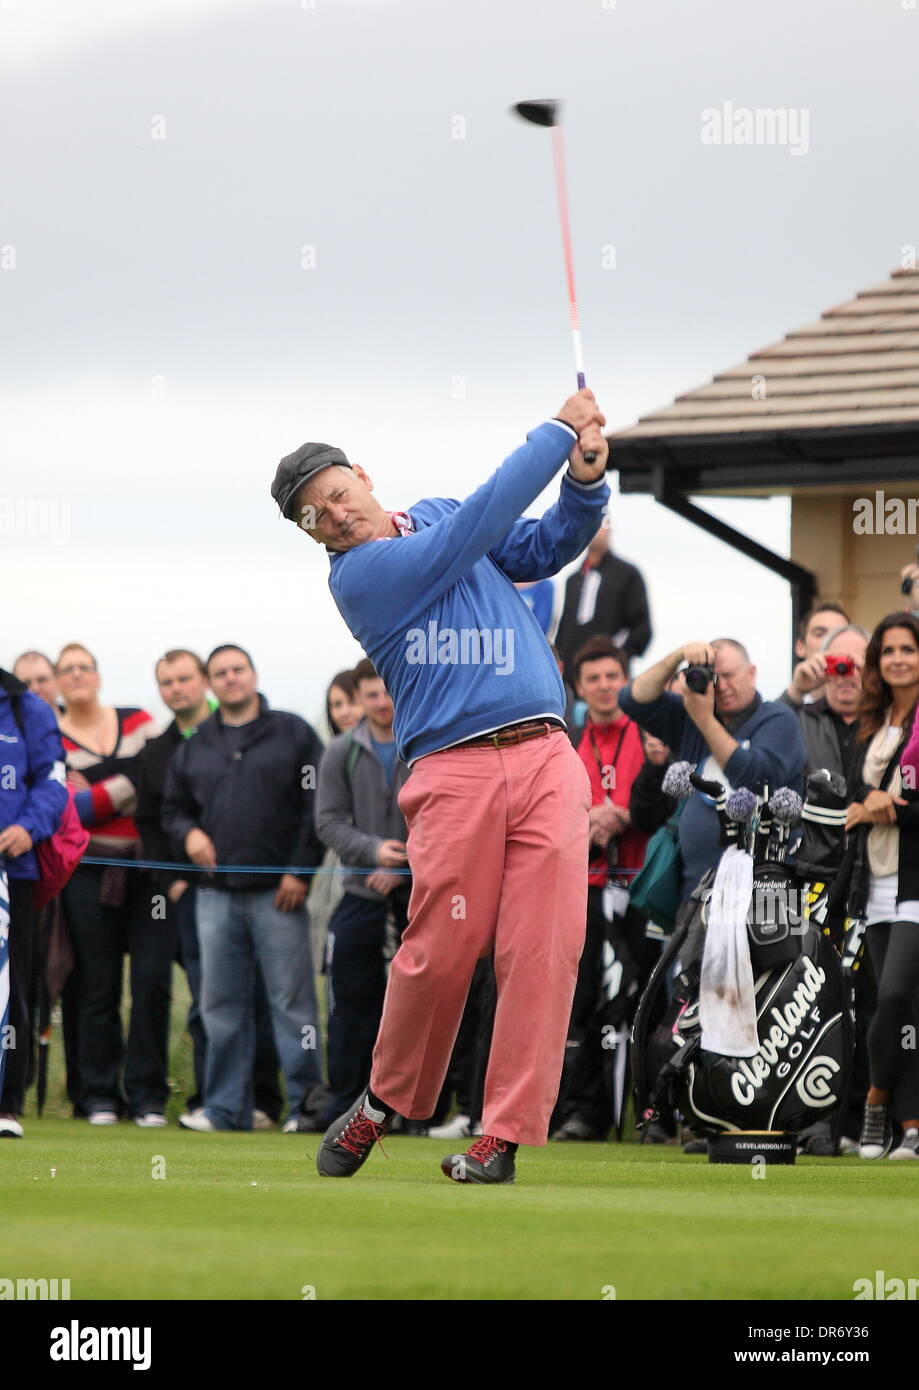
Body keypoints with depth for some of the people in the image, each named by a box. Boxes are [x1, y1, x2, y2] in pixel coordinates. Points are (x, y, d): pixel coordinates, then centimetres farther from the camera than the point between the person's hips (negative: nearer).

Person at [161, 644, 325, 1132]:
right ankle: (226, 1107, 11)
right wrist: (188, 832, -1)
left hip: (278, 892, -4)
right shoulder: (194, 747, 16)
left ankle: (304, 1103, -2)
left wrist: (300, 872, -7)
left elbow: (318, 808, 0)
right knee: (221, 1003, 6)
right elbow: (172, 807, 22)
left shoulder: (293, 734, 4)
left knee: (292, 1000, -5)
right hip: (216, 894, 4)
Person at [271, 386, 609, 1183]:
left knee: (545, 950, -8)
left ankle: (504, 1136, -6)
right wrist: (558, 432, -1)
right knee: (442, 952, -10)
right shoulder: (358, 576, -2)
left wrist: (585, 480, 3)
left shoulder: (434, 516, 20)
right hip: (457, 769, -5)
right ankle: (387, 1102, 15)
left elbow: (546, 548, 23)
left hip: (548, 759, 5)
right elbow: (479, 525, -7)